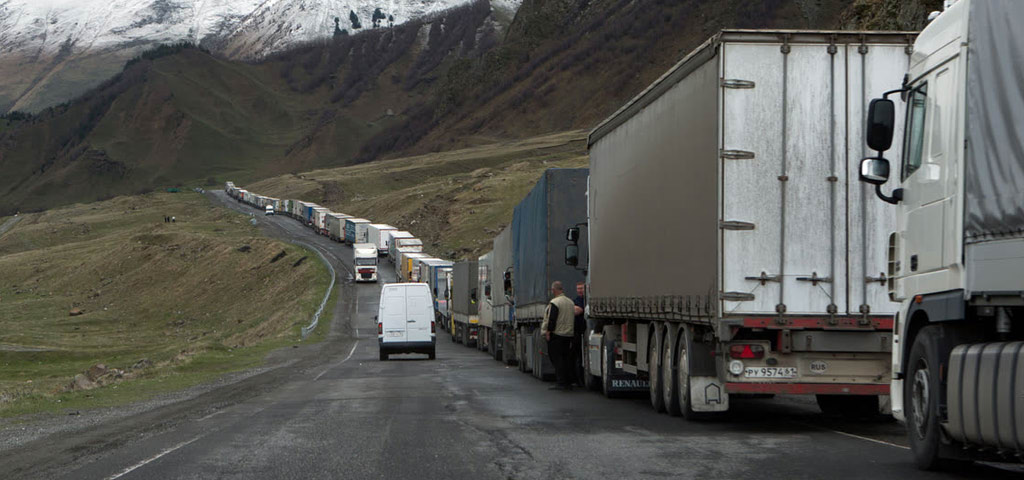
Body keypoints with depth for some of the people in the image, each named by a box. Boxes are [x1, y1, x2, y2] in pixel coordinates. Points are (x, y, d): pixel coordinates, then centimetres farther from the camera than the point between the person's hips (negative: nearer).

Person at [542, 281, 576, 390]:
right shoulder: (570, 302, 12)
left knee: (557, 358, -5)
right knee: (566, 358, 11)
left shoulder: (554, 303, -13)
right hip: (569, 335, 8)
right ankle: (568, 382, 11)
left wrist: (548, 332, -12)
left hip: (556, 335, -8)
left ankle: (561, 383, -9)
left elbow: (551, 319, -17)